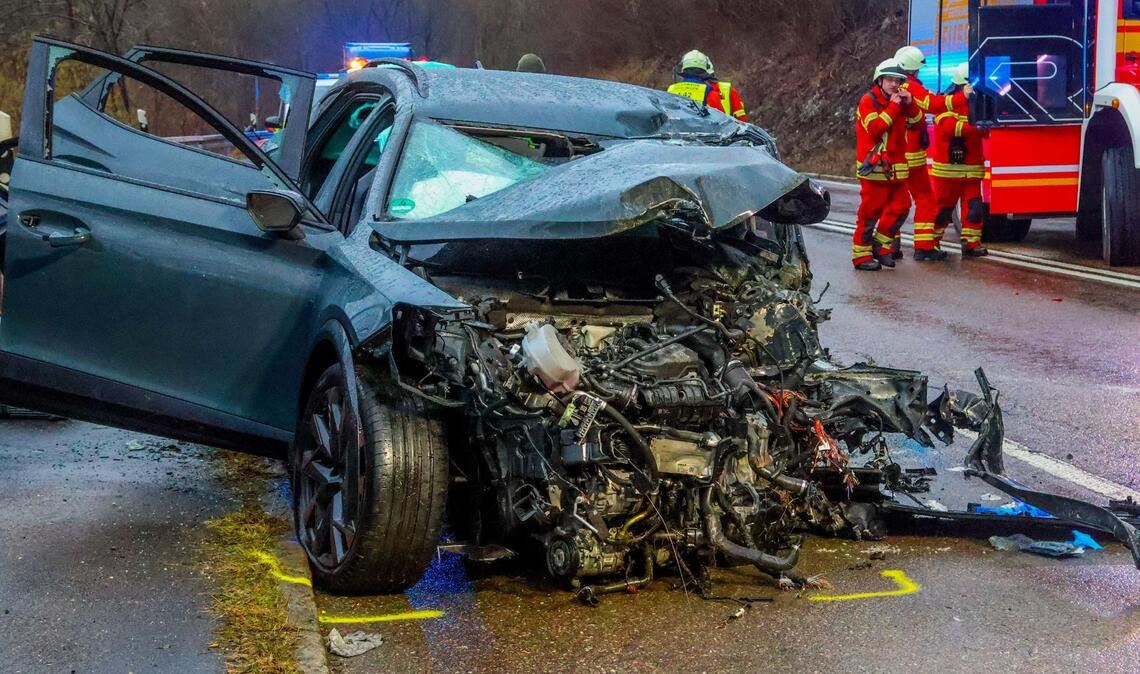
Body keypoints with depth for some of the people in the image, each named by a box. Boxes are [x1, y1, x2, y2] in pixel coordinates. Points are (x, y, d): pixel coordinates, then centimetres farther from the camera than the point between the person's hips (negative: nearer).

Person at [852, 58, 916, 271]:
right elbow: (875, 128, -18)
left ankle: (881, 245, 19)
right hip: (874, 166, -7)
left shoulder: (899, 101, 17)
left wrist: (909, 104, 0)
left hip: (896, 168, 7)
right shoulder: (868, 101, -6)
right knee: (870, 211, -6)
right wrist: (893, 107, -16)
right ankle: (861, 255, -2)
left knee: (900, 206, 7)